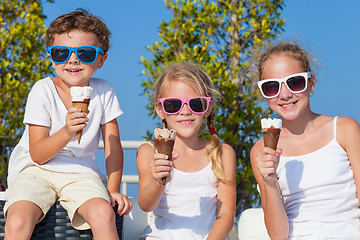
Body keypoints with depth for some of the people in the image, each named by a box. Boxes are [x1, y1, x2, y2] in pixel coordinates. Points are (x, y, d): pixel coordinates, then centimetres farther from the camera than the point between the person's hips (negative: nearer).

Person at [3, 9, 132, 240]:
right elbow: (37, 155, -12)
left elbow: (113, 146, 7)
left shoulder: (104, 92, -1)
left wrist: (113, 189, -2)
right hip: (36, 171, -1)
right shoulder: (43, 90, -8)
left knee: (104, 214, -30)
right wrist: (67, 132, -29)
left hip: (81, 173, 2)